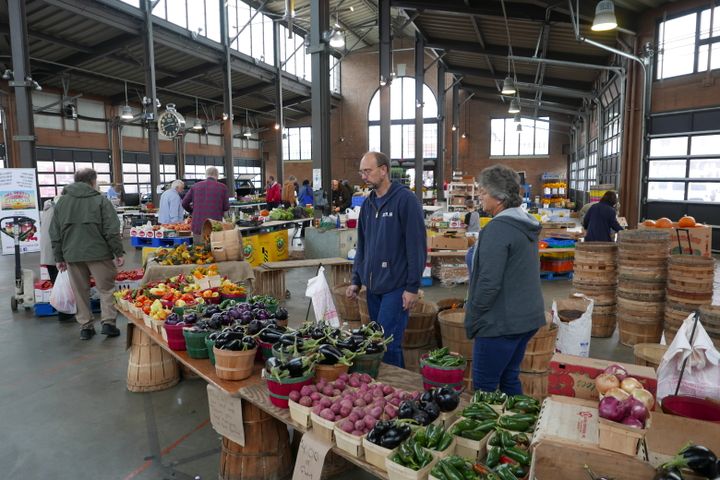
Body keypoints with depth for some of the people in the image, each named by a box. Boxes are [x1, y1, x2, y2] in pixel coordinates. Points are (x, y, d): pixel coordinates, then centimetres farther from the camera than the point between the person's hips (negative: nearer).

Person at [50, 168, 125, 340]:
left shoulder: (61, 201, 11)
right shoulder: (100, 200, -3)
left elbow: (55, 233, 11)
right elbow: (112, 230, -9)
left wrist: (59, 257, 15)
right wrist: (119, 252, -5)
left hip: (72, 255, 4)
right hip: (98, 253, -4)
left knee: (80, 292, 11)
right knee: (106, 288, 6)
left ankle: (85, 326, 15)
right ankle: (108, 322, 0)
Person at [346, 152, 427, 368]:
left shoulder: (406, 200, -10)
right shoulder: (368, 203, 11)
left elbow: (417, 246, -12)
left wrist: (412, 287, -14)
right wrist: (356, 280, 14)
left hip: (396, 286, -7)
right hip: (373, 286, 7)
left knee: (388, 343, -7)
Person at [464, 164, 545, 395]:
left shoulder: (498, 228, -19)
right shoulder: (527, 224, 11)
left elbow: (489, 282, -23)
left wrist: (472, 319, -10)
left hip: (501, 323, -9)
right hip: (527, 318, 9)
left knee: (484, 387, 3)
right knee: (509, 379, 20)